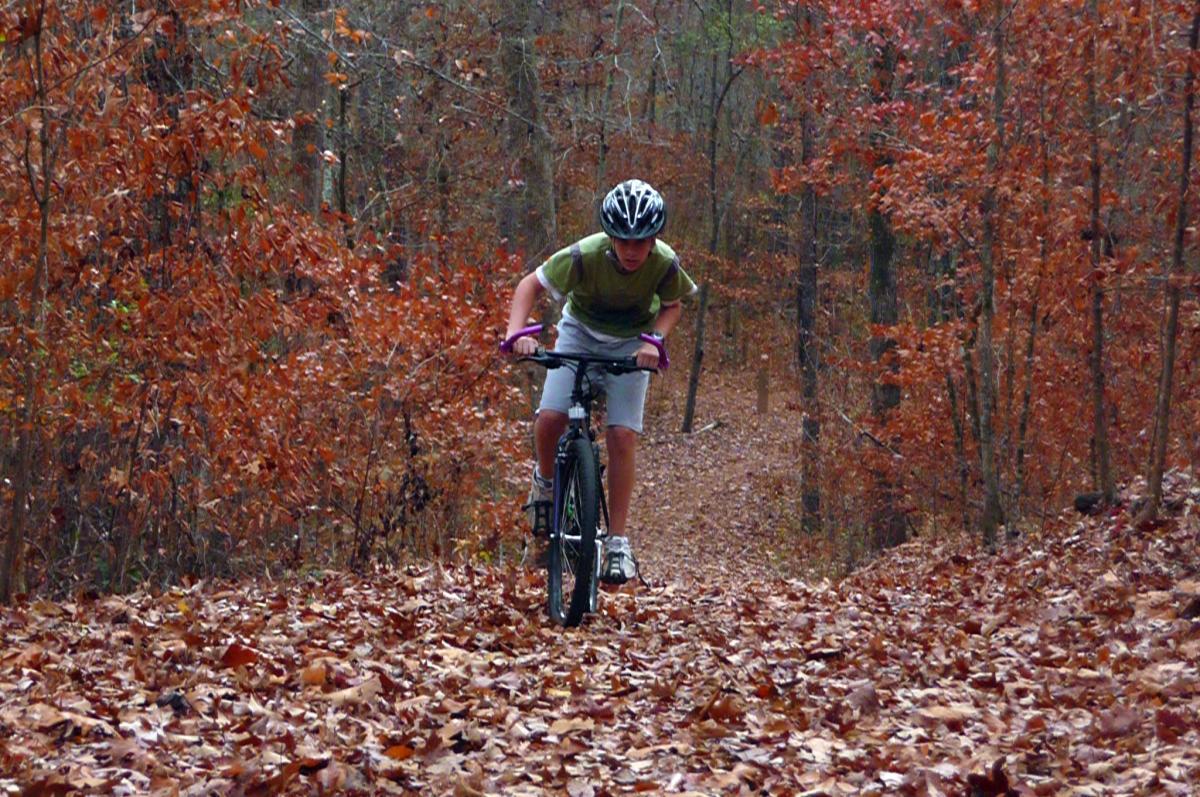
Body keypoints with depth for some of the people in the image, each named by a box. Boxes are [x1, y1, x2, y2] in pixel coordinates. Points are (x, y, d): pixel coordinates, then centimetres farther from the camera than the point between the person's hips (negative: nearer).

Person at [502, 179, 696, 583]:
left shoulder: (665, 264, -25)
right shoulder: (584, 255, -30)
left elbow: (673, 306, -5)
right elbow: (531, 285, -19)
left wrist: (654, 339, -24)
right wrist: (517, 331, -35)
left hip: (631, 345, 0)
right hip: (580, 333, 0)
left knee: (622, 436, -13)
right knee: (550, 418, -21)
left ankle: (618, 541, -6)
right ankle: (546, 480, 13)